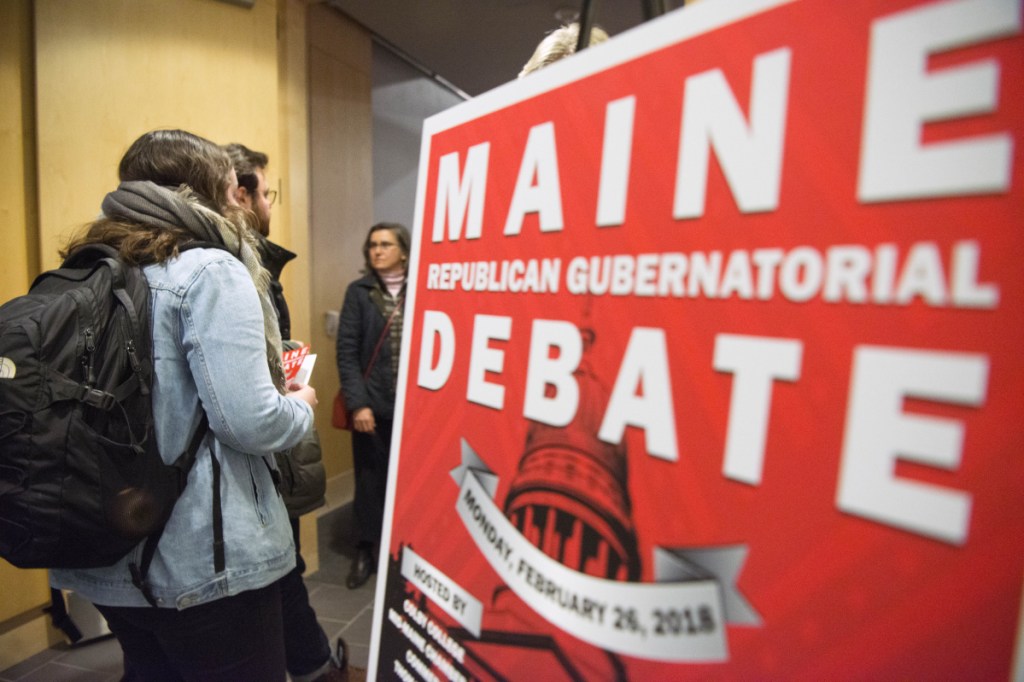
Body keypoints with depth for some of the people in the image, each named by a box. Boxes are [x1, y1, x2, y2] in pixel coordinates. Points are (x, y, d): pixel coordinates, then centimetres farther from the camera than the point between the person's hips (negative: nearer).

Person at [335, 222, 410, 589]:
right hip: (372, 403, 0)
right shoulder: (358, 292, 4)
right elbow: (347, 352, -1)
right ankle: (365, 552, 27)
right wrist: (357, 403, -10)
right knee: (370, 478, 10)